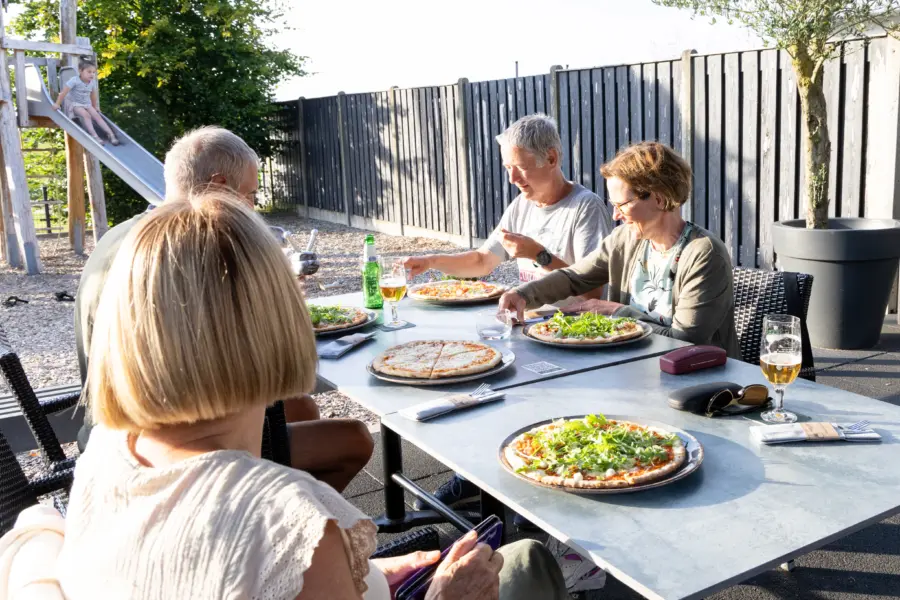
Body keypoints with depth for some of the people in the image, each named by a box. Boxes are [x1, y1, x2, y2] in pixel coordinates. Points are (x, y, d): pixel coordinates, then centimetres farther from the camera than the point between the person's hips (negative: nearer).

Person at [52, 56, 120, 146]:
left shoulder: (92, 82, -1)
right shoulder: (74, 81, -20)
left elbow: (93, 96, 15)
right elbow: (63, 93, -18)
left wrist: (95, 107, 21)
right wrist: (57, 104, -18)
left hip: (87, 104, 5)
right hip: (75, 104, -5)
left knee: (97, 116, -14)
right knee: (86, 115, -30)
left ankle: (111, 134, -21)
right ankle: (94, 136, -35)